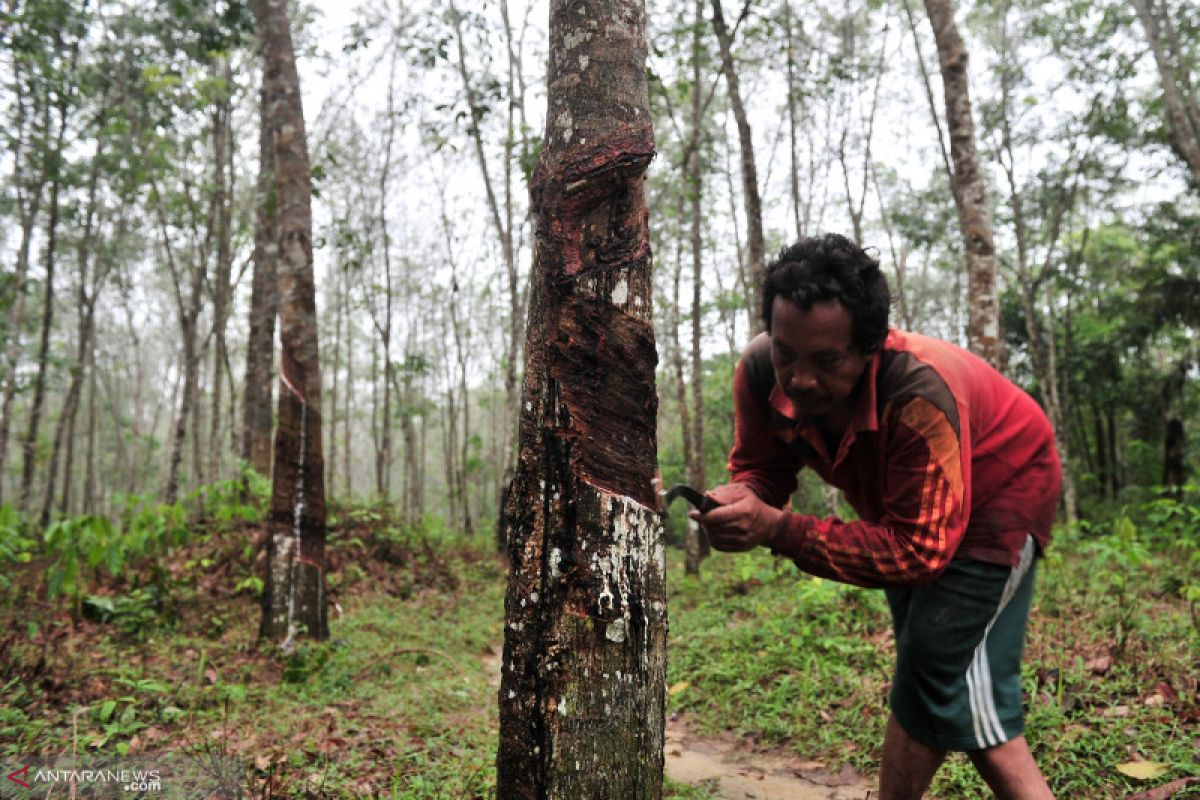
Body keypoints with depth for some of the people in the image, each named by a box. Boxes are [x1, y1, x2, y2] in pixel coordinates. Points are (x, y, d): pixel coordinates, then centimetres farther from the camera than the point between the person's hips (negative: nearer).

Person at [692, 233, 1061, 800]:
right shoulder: (761, 371, -27)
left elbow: (919, 548, -39)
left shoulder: (919, 394, -42)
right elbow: (759, 468, -12)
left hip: (998, 494, -6)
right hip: (903, 509, 6)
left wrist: (779, 530, -47)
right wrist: (739, 498, -37)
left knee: (943, 673, -14)